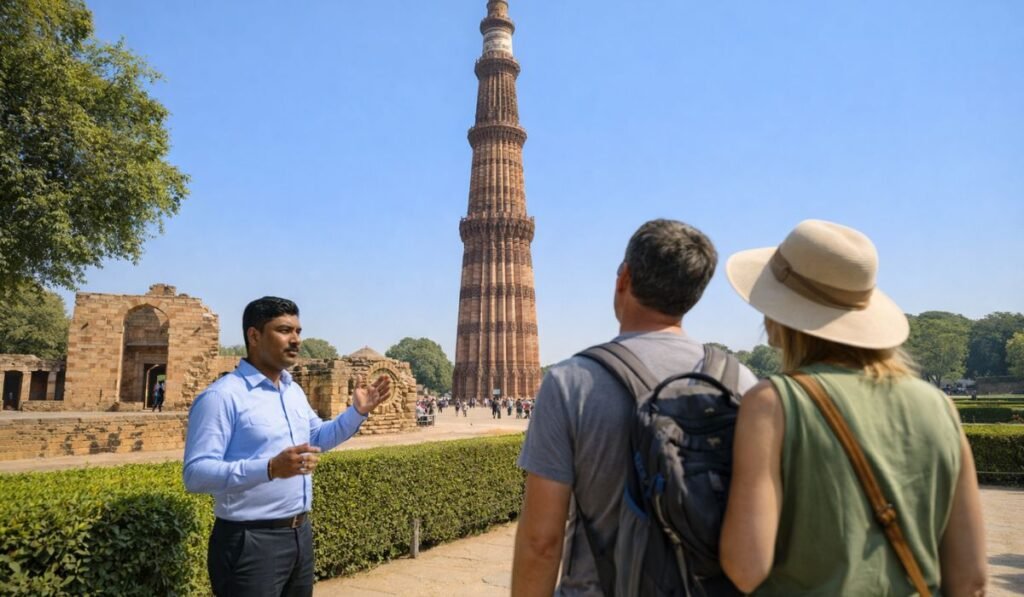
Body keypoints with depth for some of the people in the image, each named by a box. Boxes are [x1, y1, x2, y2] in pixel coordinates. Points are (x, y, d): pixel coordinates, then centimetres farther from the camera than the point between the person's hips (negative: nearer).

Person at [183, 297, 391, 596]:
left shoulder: (294, 391, 11)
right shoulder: (222, 396, -16)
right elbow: (196, 474, -23)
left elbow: (318, 438, 24)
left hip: (300, 533, 8)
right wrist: (270, 468, -34)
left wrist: (357, 412, 9)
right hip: (250, 541, -8)